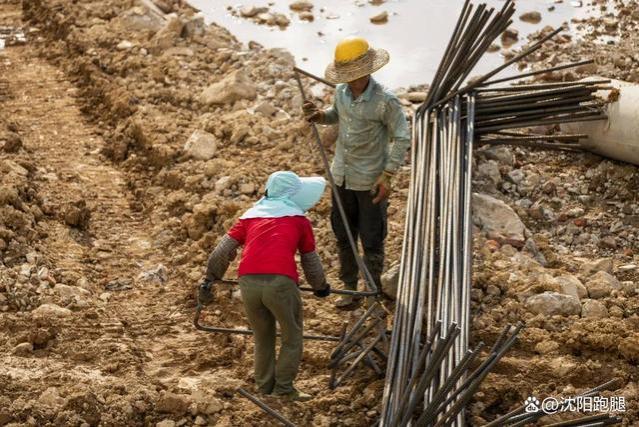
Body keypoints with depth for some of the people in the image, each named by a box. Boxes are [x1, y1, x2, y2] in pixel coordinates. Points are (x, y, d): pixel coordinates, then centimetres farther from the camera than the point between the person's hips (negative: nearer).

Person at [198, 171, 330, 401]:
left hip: (248, 282, 3)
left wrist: (209, 279, 32)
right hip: (280, 281, -3)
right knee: (292, 338, 15)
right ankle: (284, 388, 12)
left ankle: (264, 387, 26)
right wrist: (320, 287, 43)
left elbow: (222, 251, 21)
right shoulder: (298, 218, 18)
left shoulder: (250, 215, 25)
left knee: (263, 338, 22)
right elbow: (310, 259, 27)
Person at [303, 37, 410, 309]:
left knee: (371, 239, 7)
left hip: (370, 181, -6)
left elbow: (402, 138, -14)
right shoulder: (341, 91, -5)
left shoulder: (385, 101, -22)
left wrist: (388, 175, -19)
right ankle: (350, 287, 32)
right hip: (342, 175, 6)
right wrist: (320, 116, -6)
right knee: (343, 235, 16)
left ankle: (373, 289, 26)